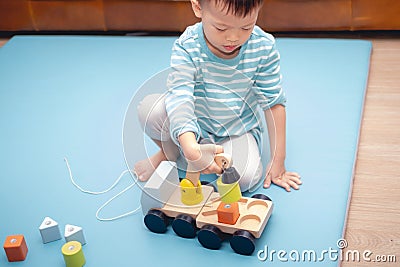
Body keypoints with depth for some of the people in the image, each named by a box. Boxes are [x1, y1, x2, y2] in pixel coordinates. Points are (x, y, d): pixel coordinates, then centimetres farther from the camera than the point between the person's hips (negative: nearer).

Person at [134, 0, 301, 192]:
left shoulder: (264, 47, -18)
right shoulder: (187, 47, -23)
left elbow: (274, 102, -10)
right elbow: (180, 97, -34)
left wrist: (278, 161, -9)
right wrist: (191, 148, -53)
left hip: (238, 132, 1)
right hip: (193, 127, 0)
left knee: (247, 177, -27)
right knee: (150, 108, -27)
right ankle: (169, 152, 5)